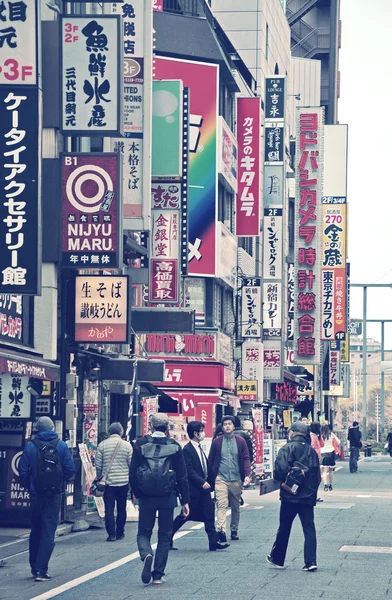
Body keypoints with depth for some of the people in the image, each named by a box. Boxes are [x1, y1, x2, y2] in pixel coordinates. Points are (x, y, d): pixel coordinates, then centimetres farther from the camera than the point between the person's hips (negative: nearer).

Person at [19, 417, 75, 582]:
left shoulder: (30, 447, -3)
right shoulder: (61, 446, -3)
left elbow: (23, 471, -4)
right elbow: (70, 470, -5)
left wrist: (29, 487, 11)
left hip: (36, 494, 1)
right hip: (54, 495, -1)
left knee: (36, 531, 17)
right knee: (48, 532, -1)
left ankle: (34, 567, 23)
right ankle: (41, 570, -9)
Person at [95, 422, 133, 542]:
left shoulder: (102, 445, 0)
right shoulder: (127, 445, -1)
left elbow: (98, 465, 1)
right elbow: (132, 464, 1)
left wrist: (99, 478, 14)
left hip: (108, 482, -1)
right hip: (123, 482, 1)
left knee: (109, 509, 1)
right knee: (121, 509, 12)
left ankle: (111, 534, -4)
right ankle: (119, 533, 17)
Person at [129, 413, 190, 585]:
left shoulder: (141, 444, -3)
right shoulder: (174, 446, -1)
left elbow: (133, 472, -2)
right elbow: (182, 476, 0)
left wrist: (136, 493, 10)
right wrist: (185, 501, 5)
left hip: (146, 496, -1)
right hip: (167, 497, 1)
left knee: (144, 533, 11)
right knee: (164, 535, 10)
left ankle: (146, 555, -21)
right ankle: (158, 574, 8)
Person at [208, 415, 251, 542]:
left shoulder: (240, 441, 6)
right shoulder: (216, 442, 4)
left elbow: (246, 459, 3)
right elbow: (210, 461, 6)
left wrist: (247, 475, -11)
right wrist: (210, 479, 1)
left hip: (236, 480, 2)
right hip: (221, 479, -2)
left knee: (236, 507, 9)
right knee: (222, 505, -15)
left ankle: (234, 530, 21)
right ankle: (221, 530, -27)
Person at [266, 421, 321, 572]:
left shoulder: (287, 449, -9)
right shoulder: (312, 451, 8)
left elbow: (281, 469, -21)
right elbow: (317, 475, 9)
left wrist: (278, 478, -1)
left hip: (290, 497, -3)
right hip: (308, 497, 3)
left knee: (284, 528, 10)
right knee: (309, 528, 2)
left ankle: (277, 559, 22)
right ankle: (311, 562, -6)